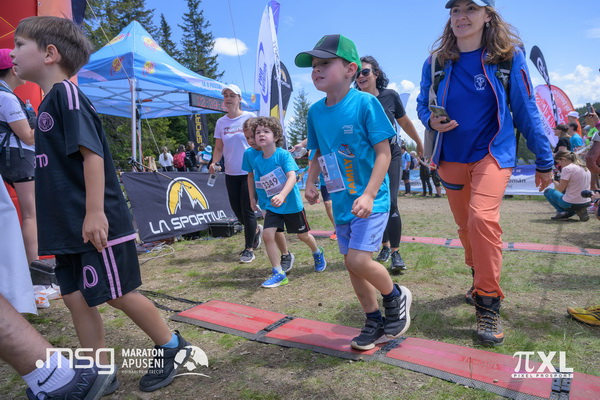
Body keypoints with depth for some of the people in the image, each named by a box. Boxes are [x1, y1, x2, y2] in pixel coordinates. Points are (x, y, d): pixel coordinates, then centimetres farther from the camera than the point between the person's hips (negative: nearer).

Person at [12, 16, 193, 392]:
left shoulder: (66, 93, -11)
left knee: (119, 295, 1)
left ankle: (173, 348, 22)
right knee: (76, 298, 12)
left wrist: (95, 212, -27)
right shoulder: (50, 101, 18)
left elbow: (92, 153, -22)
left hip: (95, 225, -9)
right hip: (69, 227, 9)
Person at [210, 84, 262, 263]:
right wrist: (214, 162, -8)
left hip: (250, 172, -5)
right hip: (231, 174, 5)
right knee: (236, 210, 9)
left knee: (247, 210, -4)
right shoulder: (221, 122, 8)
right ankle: (256, 230, 39)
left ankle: (249, 249, 9)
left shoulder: (250, 117, -4)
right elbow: (219, 148, 10)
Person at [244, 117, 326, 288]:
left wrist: (282, 195, -49)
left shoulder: (283, 155, -21)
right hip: (271, 206, 4)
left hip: (291, 203, -3)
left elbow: (292, 177, -33)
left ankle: (317, 253, 47)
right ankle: (278, 273, 0)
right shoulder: (256, 160, -7)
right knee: (267, 234, -14)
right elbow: (251, 175, 13)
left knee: (303, 235, 13)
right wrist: (252, 197, 11)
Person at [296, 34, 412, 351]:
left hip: (370, 199, -6)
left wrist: (368, 195, -23)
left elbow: (383, 152, -14)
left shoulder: (365, 103, -13)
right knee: (351, 263, 12)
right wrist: (311, 183, -1)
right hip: (341, 201, 7)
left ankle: (396, 297, 17)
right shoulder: (315, 111, 5)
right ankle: (374, 321, 32)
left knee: (359, 259, -16)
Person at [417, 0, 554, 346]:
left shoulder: (509, 56, -5)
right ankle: (481, 281, 40)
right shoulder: (435, 63, 0)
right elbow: (423, 104, 12)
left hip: (492, 153, -3)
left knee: (482, 218, -26)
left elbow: (526, 110, -2)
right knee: (466, 227, 13)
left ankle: (489, 305, -11)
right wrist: (431, 120, -13)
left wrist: (544, 161, 2)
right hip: (452, 158, 4)